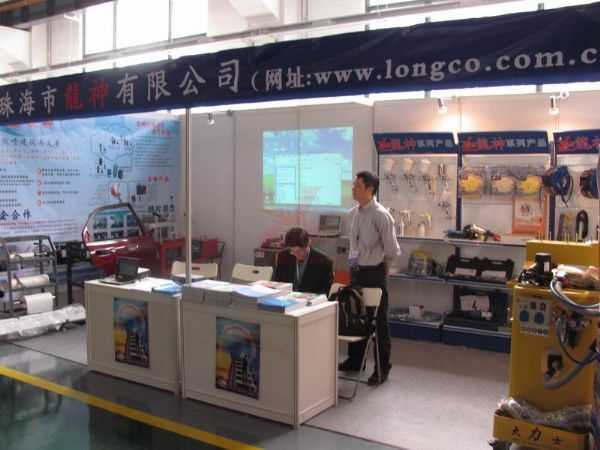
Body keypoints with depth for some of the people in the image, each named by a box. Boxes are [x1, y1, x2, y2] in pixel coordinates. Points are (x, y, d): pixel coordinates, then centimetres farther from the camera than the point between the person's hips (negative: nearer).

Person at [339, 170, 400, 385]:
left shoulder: (381, 215, -18)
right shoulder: (354, 212, 4)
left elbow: (391, 249, -12)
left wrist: (382, 267, 2)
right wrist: (354, 260, 14)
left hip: (373, 273, -7)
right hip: (356, 270, 7)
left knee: (378, 320, 5)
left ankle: (382, 368, 20)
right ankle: (354, 360, 36)